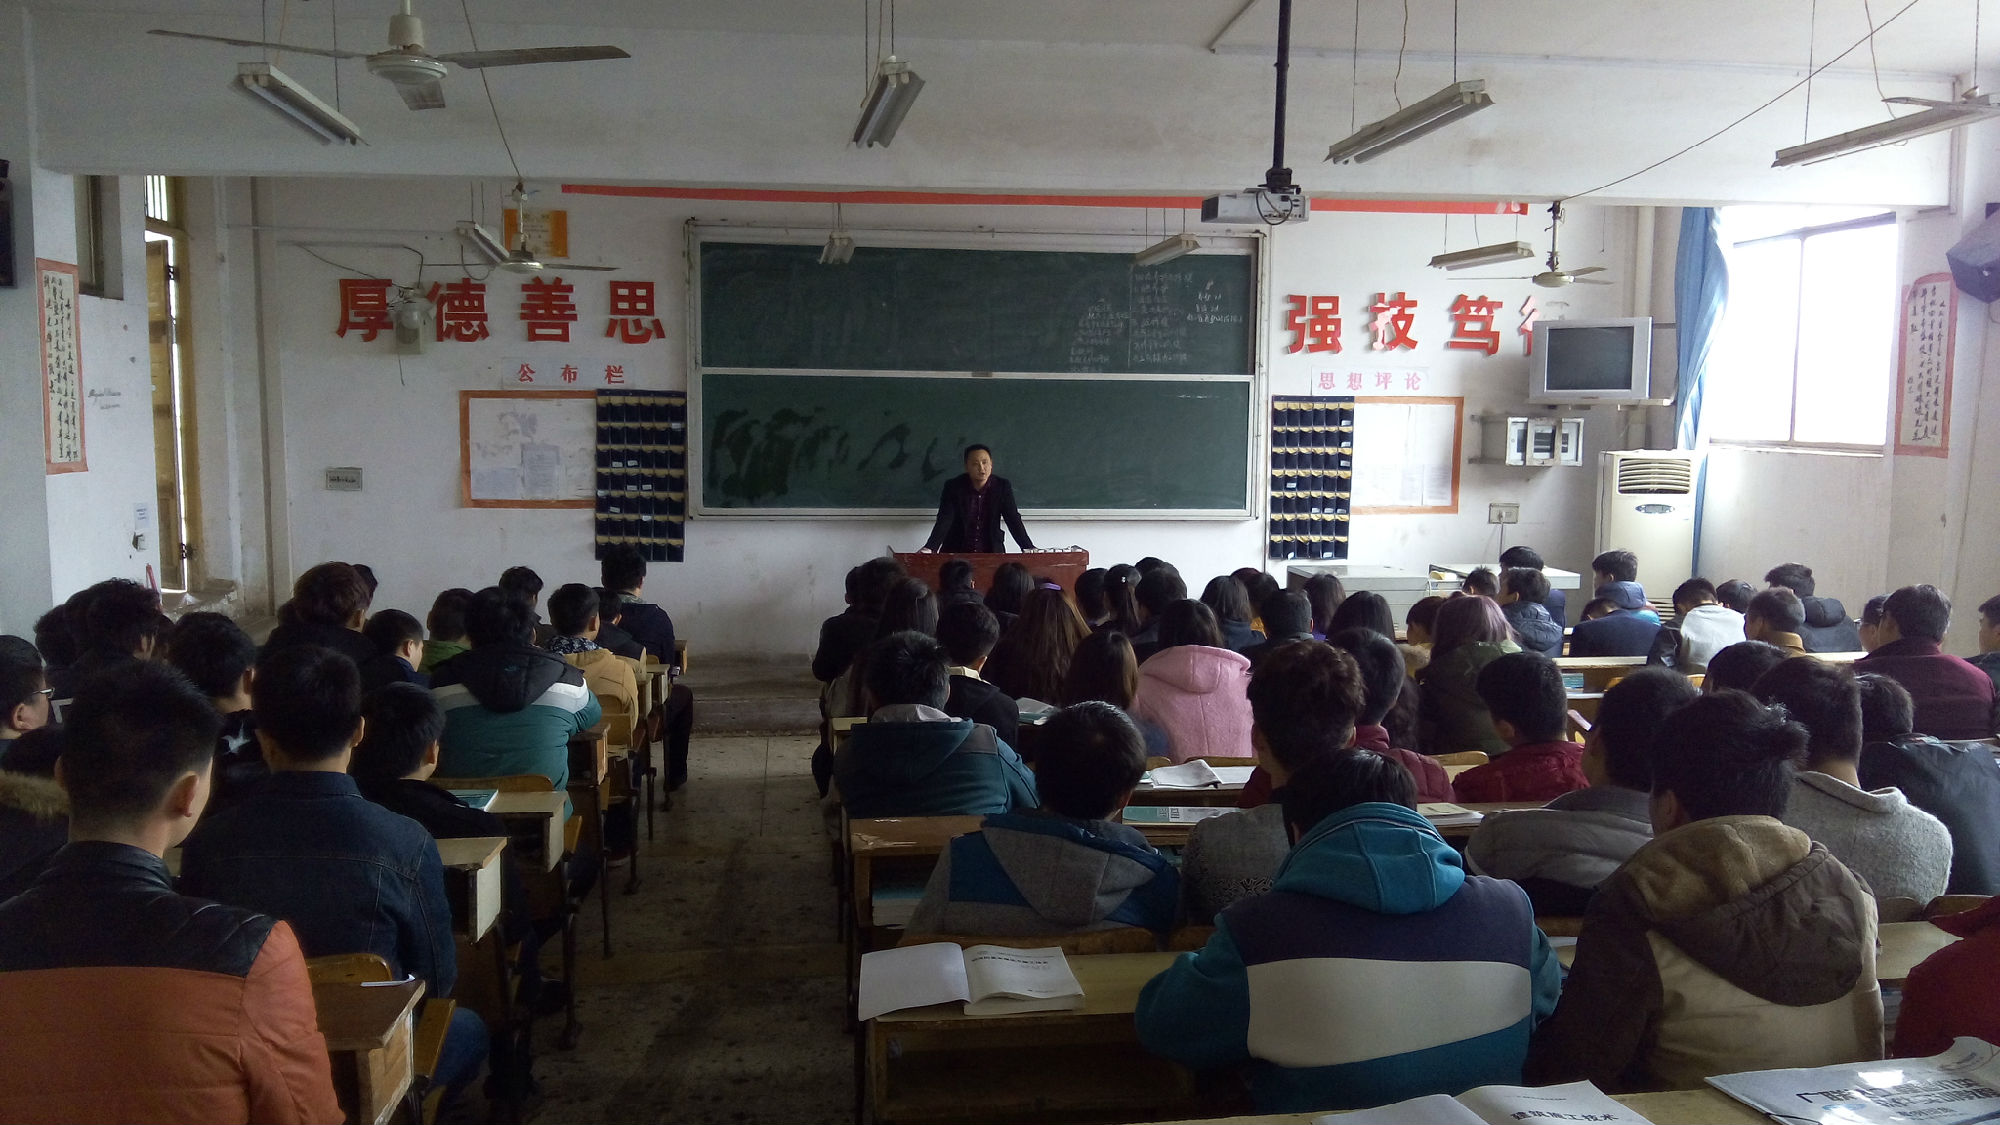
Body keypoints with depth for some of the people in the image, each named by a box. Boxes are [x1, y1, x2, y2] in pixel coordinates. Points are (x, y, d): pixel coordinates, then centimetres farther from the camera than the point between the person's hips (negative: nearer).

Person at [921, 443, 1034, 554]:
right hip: (956, 552, -1)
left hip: (992, 552, 2)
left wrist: (1028, 548, -17)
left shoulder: (1002, 486, 0)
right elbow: (944, 521, -12)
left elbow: (1013, 519, -3)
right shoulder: (953, 486, -5)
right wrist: (929, 548, -28)